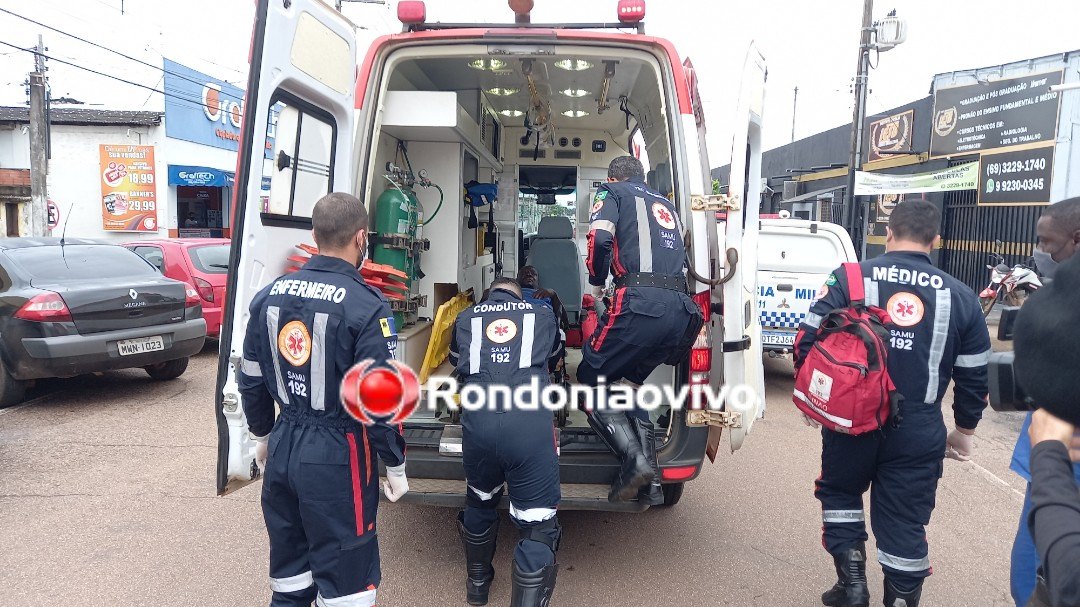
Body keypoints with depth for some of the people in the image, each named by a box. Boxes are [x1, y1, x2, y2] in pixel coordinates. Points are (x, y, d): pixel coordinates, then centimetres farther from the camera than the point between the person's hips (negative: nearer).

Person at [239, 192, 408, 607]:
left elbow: (251, 380, 10)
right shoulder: (366, 307, -18)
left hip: (283, 447, 7)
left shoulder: (270, 296, 2)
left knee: (289, 574, 22)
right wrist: (395, 466, -4)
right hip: (337, 456, -6)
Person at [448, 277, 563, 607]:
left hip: (477, 422, 3)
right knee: (537, 524, 8)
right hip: (530, 423, -2)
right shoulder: (543, 316, 20)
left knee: (480, 502, 29)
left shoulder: (465, 319, 21)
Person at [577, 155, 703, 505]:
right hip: (682, 310, 7)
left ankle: (635, 459, -10)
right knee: (629, 384, 19)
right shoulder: (666, 205, 32)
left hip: (641, 303, -7)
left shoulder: (613, 193, 13)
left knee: (590, 380, 8)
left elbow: (600, 238, -7)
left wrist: (596, 285, 7)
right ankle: (650, 482, 11)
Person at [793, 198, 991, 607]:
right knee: (906, 521, 13)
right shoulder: (961, 297, 3)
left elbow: (807, 342, -5)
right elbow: (975, 376, 8)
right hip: (918, 434, 1)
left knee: (840, 494, 22)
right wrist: (964, 431, 22)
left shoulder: (849, 279, -5)